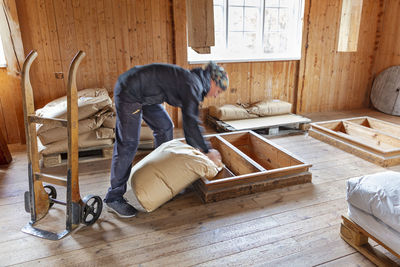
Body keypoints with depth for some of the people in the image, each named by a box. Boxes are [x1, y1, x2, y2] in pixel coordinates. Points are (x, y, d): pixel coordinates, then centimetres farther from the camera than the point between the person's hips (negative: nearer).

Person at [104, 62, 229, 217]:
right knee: (128, 144, -10)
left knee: (165, 127, 16)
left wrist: (193, 147, 21)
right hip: (129, 92, -10)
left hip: (144, 94, 10)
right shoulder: (193, 84, -18)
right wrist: (207, 150, -15)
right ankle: (113, 198, 0)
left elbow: (188, 119, 18)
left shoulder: (193, 81, 11)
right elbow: (191, 122, -24)